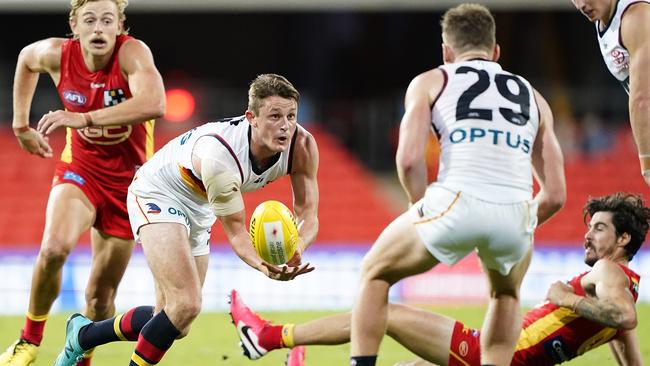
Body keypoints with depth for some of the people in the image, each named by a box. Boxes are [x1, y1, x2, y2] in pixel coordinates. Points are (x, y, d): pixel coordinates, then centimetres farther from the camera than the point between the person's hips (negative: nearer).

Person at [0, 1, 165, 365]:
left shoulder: (132, 52, -24)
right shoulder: (57, 54, -13)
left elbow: (154, 103, -44)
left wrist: (83, 119, -46)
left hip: (128, 180, -1)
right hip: (80, 168, 1)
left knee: (101, 294, 3)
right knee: (53, 249, -28)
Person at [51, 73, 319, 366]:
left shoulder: (302, 146, -23)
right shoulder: (218, 156, -39)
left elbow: (307, 213, -18)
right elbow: (235, 229, -30)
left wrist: (294, 251, -41)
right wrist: (262, 265, -50)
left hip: (198, 208, 7)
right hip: (157, 194, -7)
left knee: (175, 324, 10)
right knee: (186, 304, -25)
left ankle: (83, 334, 31)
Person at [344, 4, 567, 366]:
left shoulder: (430, 82, 19)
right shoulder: (532, 97, 27)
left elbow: (409, 159, 1)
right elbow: (555, 195, 20)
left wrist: (424, 211, 18)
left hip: (457, 202, -3)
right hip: (516, 215, 3)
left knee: (375, 273, 25)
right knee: (506, 293, 36)